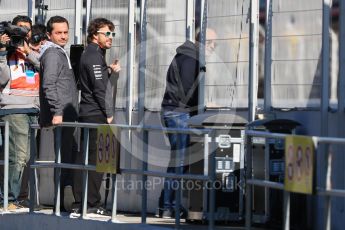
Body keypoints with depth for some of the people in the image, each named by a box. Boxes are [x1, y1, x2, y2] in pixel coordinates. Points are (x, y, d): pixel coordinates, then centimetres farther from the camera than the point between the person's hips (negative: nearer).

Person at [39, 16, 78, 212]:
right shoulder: (52, 53, -9)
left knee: (70, 155, 12)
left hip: (66, 115, 10)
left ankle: (66, 199, 15)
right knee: (65, 158, -10)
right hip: (61, 115, -10)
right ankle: (64, 201, -11)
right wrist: (57, 111, -25)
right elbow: (49, 84, -19)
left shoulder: (60, 52, 22)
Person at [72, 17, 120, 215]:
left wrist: (111, 71, 8)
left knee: (84, 159, 8)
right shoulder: (94, 56, -11)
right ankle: (93, 203, -9)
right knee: (97, 159, -9)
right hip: (96, 114, -10)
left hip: (88, 114, 10)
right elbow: (99, 88, -16)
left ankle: (80, 203, 9)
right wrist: (109, 113, -12)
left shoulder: (96, 54, 21)